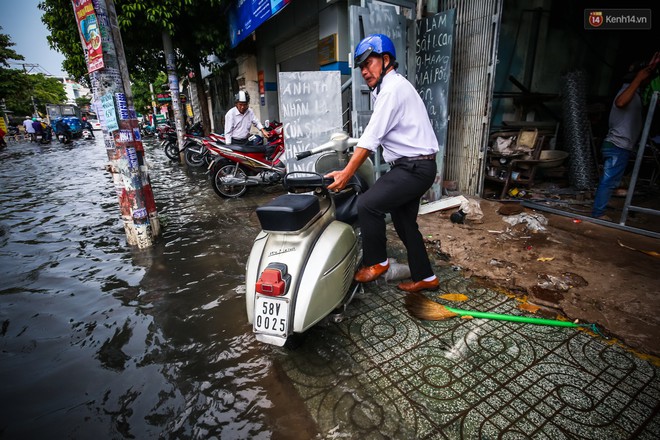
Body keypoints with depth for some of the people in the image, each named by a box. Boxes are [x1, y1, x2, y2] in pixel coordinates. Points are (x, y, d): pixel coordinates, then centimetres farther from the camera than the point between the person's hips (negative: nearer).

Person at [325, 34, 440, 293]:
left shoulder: (392, 89, -13)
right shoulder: (384, 89, 19)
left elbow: (372, 137, -20)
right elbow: (376, 135, 17)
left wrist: (346, 174, -21)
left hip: (414, 168, -11)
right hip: (412, 167, 11)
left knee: (367, 204, -19)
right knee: (405, 223, 13)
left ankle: (377, 262, 0)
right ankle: (424, 277, 25)